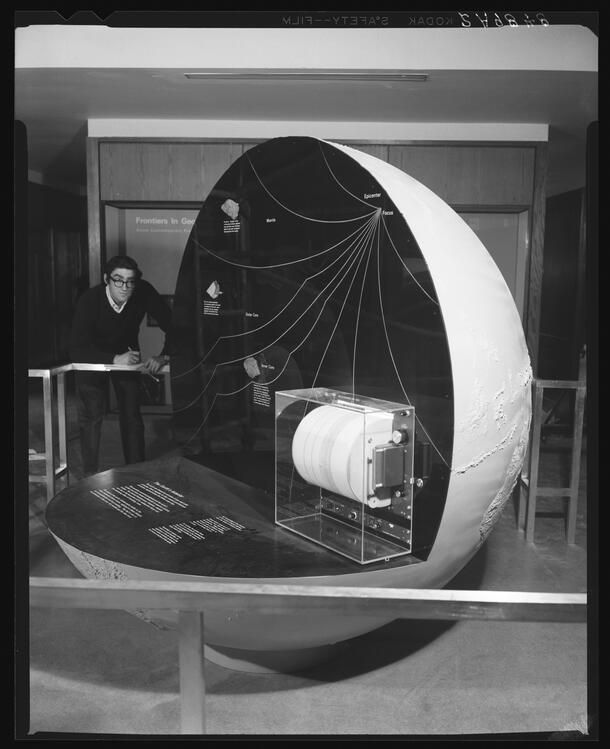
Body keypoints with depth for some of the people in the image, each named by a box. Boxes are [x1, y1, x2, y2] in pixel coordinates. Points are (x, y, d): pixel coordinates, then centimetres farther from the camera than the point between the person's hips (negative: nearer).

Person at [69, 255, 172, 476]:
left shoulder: (144, 292, -26)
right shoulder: (90, 300, -30)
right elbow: (76, 350, -33)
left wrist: (164, 356, -36)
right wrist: (114, 359, -43)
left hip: (127, 354, 2)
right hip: (93, 356, -2)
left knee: (132, 415, 4)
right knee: (91, 415, -8)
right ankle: (90, 475, 7)